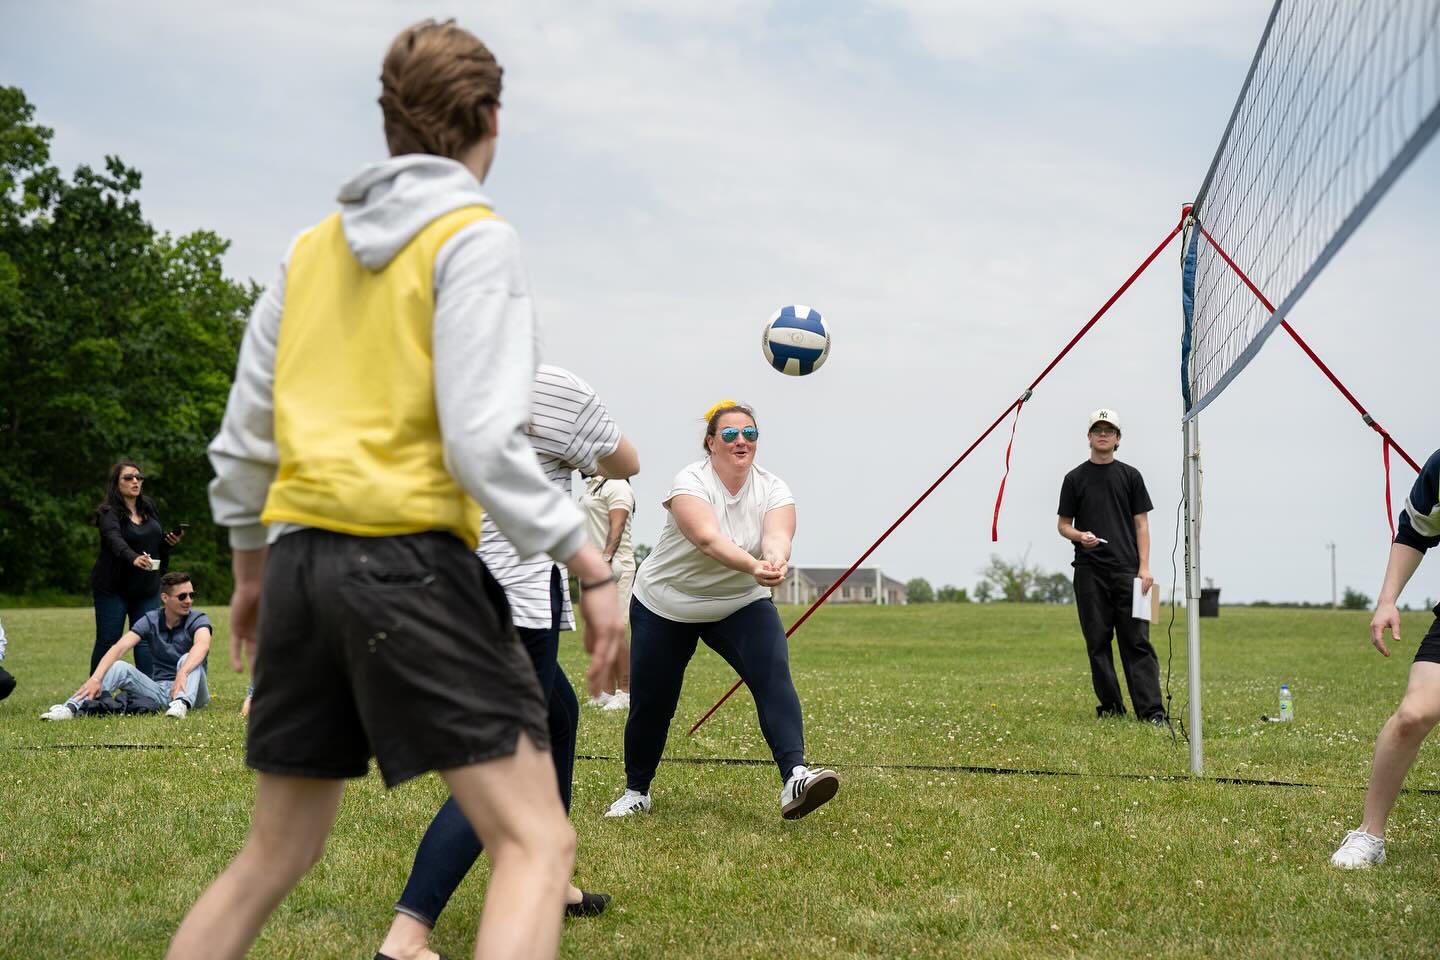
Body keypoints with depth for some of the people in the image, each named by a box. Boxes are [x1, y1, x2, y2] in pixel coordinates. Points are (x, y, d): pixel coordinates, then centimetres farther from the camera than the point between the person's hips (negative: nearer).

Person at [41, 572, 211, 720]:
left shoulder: (198, 620, -8)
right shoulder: (150, 621, 0)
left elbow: (202, 645, -33)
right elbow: (119, 648, -15)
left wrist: (182, 674, -53)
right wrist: (96, 678, -34)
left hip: (190, 691, -3)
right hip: (158, 689, 3)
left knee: (188, 659, -32)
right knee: (119, 667, -19)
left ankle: (182, 704, -59)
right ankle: (71, 708, -37)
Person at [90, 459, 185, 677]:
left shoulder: (149, 506, 10)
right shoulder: (108, 512, -11)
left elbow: (158, 539, 23)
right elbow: (114, 539, -31)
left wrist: (170, 541, 0)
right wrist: (133, 558, -50)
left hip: (147, 587, 5)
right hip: (113, 588, -5)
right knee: (107, 642, 1)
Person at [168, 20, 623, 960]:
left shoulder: (313, 248, 15)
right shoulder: (475, 238, -5)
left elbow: (242, 437, 17)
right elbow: (483, 442, -15)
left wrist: (251, 564, 29)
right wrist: (589, 564, -11)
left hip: (301, 558, 8)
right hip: (411, 562, -7)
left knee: (276, 854, 17)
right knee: (537, 844, -6)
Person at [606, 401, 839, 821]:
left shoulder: (772, 488, -10)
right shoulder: (691, 482, -21)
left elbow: (777, 536, -30)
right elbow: (709, 538, -38)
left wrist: (777, 562, -54)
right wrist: (753, 566, -56)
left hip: (741, 605, 2)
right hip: (665, 605, -2)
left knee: (773, 675, -23)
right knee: (650, 703, 4)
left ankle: (794, 778, -35)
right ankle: (636, 791, 28)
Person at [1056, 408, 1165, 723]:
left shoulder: (1130, 476, 9)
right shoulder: (1075, 478, 9)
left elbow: (1141, 523, 6)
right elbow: (1063, 524, 11)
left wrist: (1144, 567, -4)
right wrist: (1080, 536, -13)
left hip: (1127, 571, -1)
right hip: (1089, 571, 1)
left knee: (1137, 640, -6)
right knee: (1098, 642, 2)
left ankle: (1151, 709, -11)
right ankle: (1110, 706, 9)